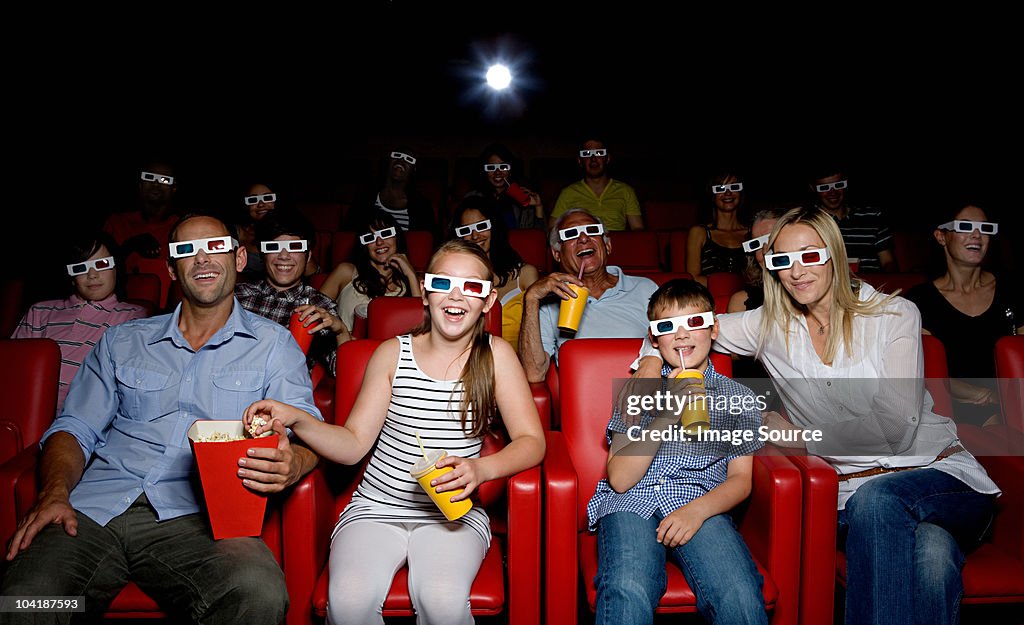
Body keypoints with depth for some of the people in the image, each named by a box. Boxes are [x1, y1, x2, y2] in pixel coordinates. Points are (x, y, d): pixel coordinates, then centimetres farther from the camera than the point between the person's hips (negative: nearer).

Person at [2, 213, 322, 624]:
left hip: (192, 516, -2)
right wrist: (54, 492, -4)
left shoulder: (272, 344, 13)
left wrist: (290, 465, -22)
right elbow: (75, 429, 18)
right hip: (94, 508, 2)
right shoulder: (122, 341, 22)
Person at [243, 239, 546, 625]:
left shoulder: (495, 355, 0)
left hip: (453, 513, -1)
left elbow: (531, 441, -5)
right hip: (376, 508, 1)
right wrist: (295, 418, -15)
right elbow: (354, 444, 2)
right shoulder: (393, 354, 2)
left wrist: (482, 469, -24)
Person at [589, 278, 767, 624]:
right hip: (631, 502, 0)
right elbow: (620, 479, 3)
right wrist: (667, 414, -6)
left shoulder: (738, 398, 17)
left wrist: (698, 509, -12)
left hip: (702, 505, 1)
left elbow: (740, 479, 9)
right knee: (628, 594, -32)